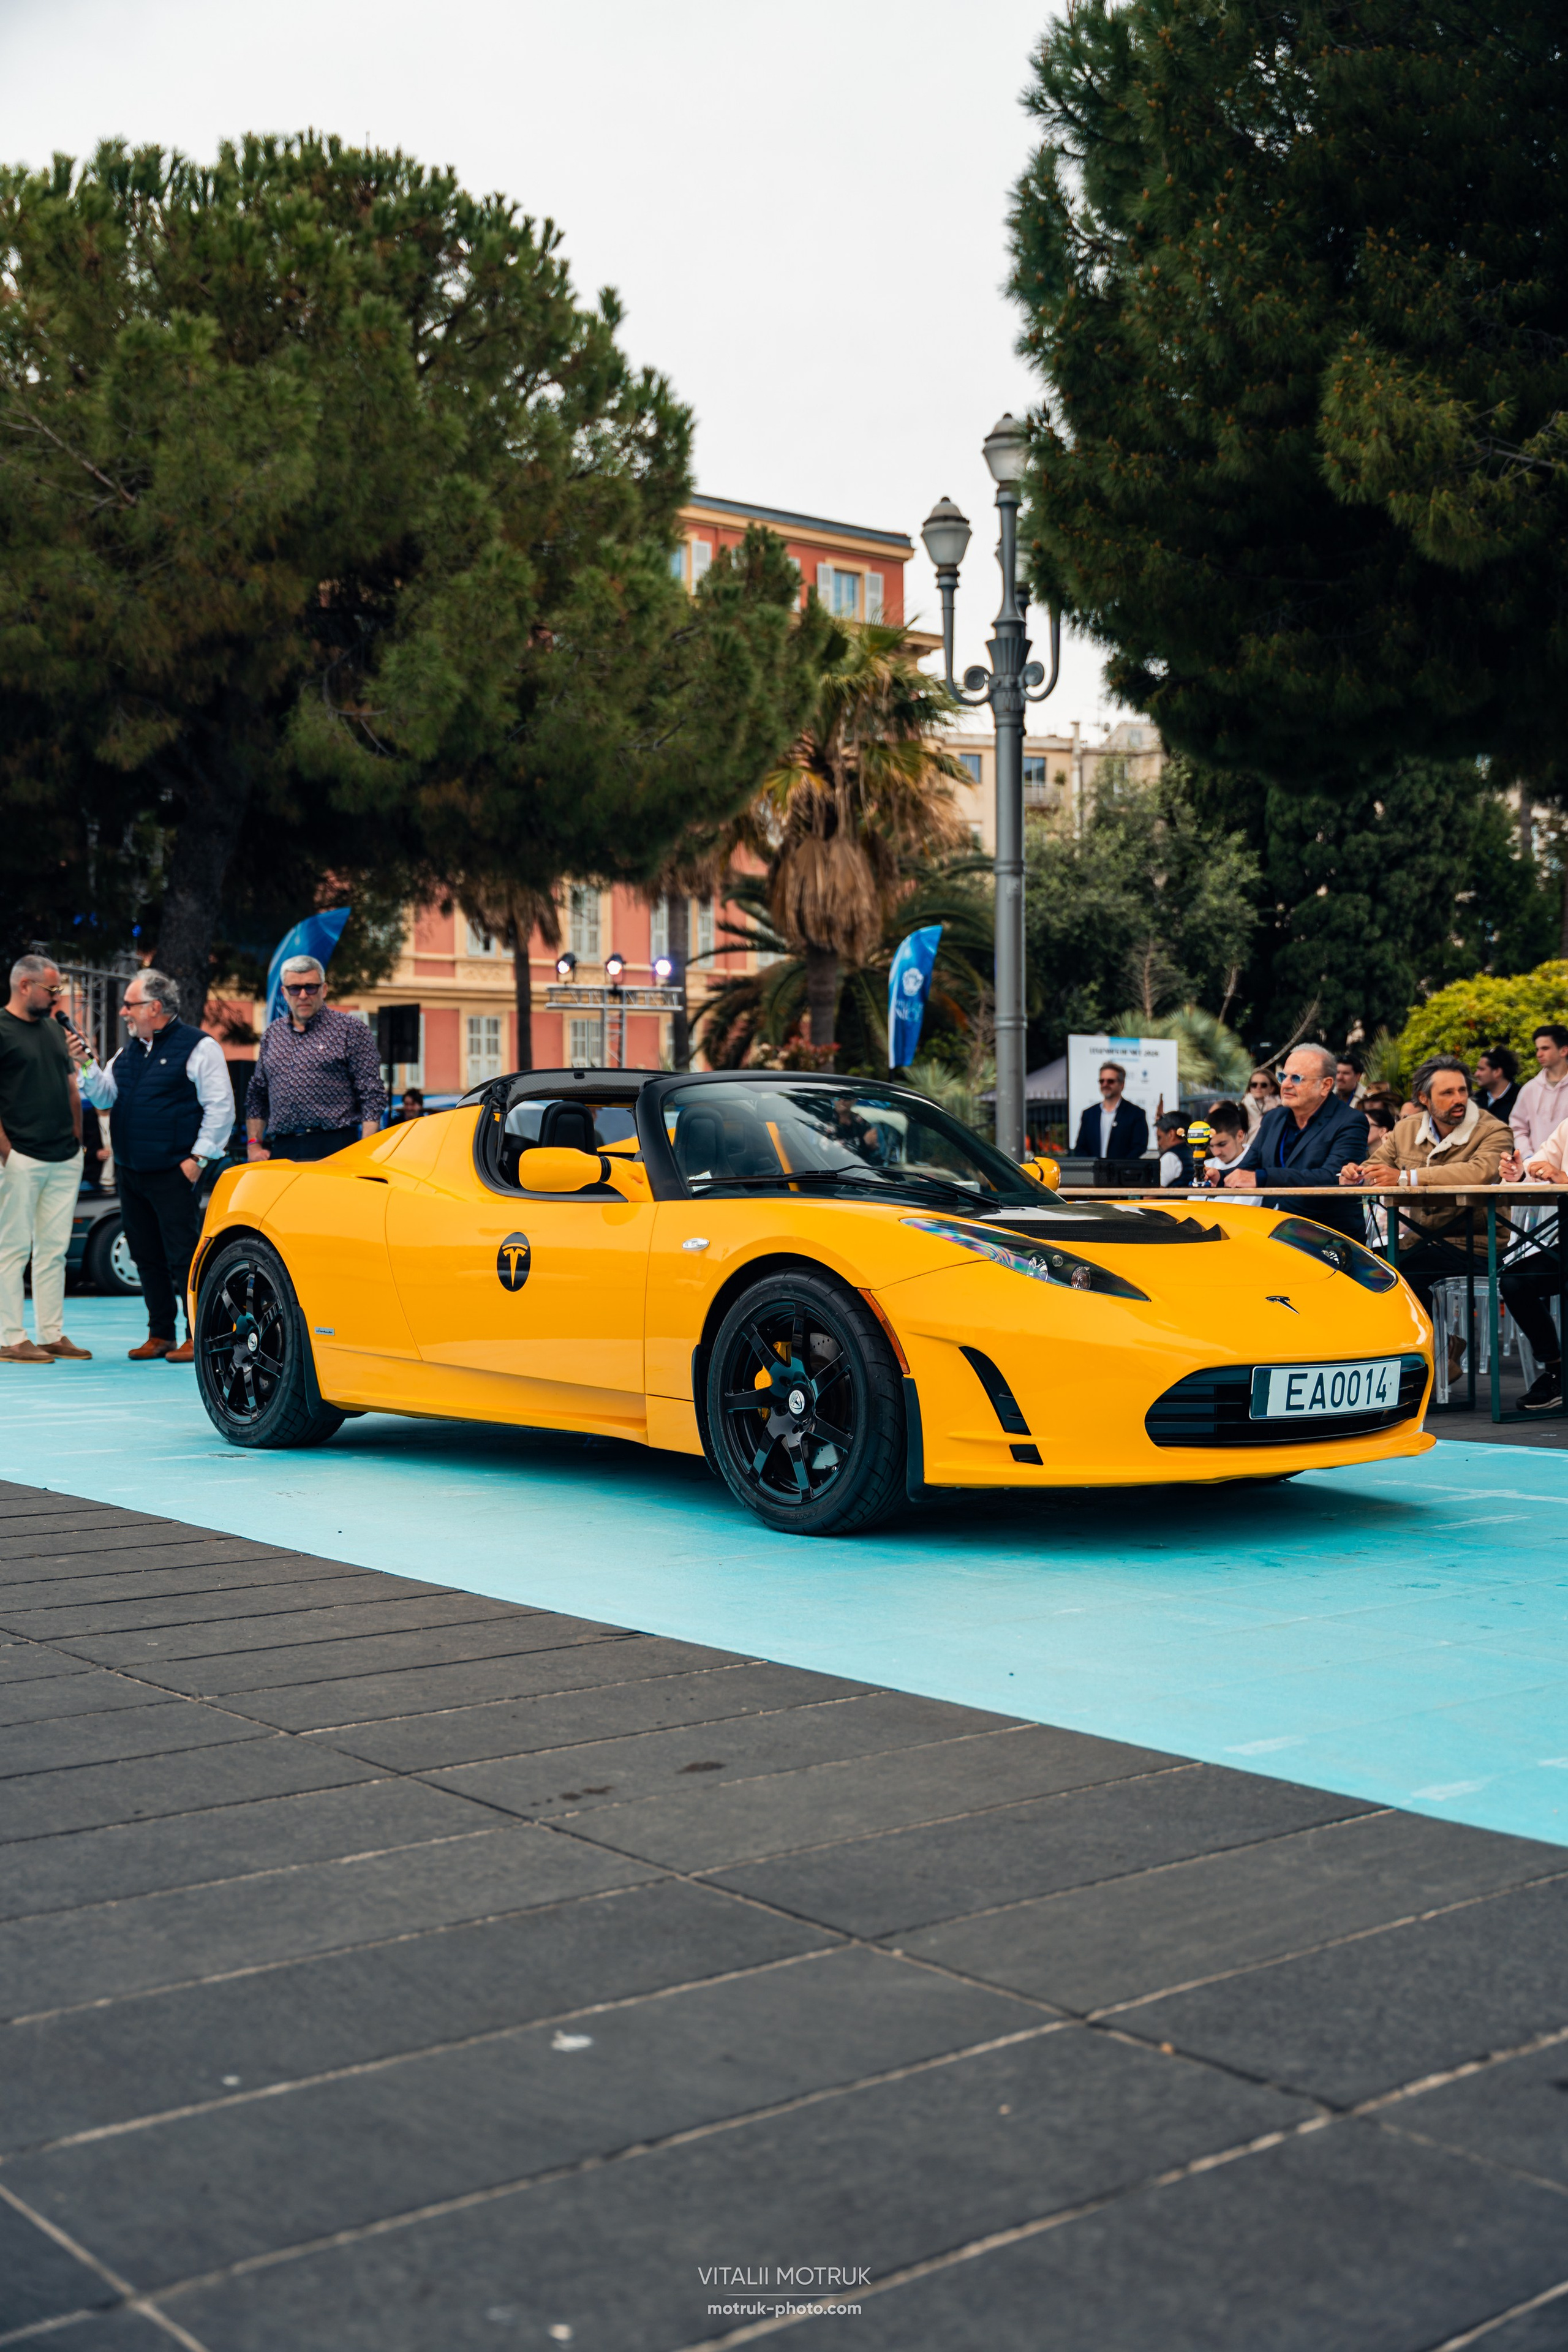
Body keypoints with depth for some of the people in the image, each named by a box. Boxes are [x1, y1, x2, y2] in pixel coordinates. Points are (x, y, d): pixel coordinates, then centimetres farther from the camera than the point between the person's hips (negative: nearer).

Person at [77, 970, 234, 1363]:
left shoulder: (198, 1047, -7)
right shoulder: (129, 1050, 17)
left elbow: (220, 1107, -9)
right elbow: (105, 1097, 19)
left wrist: (198, 1157, -13)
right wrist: (87, 1065, 3)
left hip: (172, 1174, -8)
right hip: (130, 1174, 8)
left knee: (183, 1257, -7)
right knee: (147, 1257, 11)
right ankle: (160, 1334, 19)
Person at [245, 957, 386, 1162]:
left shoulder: (352, 1030, 4)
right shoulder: (271, 1034, 19)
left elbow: (373, 1097, -2)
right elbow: (256, 1096, 25)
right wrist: (254, 1144, 12)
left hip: (335, 1149, -4)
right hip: (281, 1150, 4)